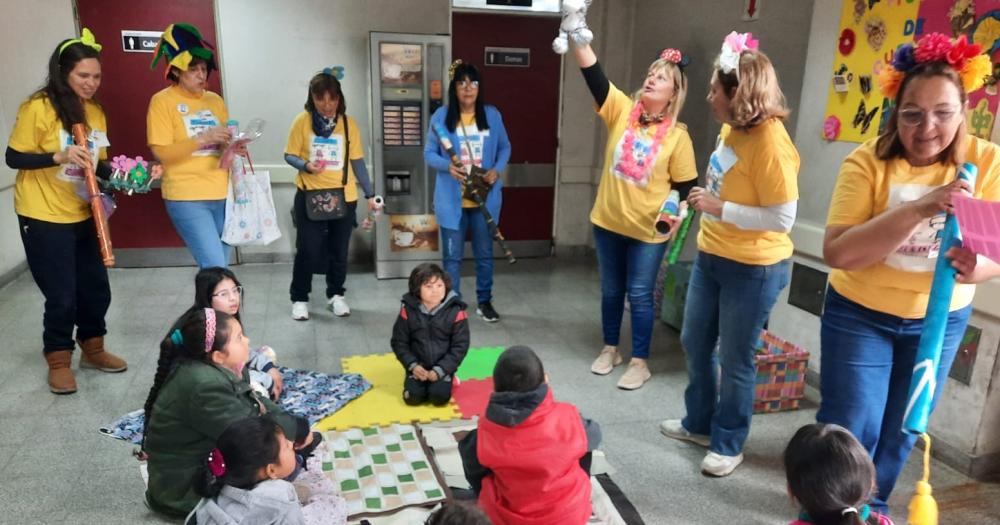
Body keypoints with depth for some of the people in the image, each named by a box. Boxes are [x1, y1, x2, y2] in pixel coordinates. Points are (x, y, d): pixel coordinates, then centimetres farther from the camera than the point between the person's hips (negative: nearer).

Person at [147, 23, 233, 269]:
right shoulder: (162, 101, -3)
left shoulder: (215, 100, 12)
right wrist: (202, 139, -20)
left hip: (222, 195, 6)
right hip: (186, 198, -5)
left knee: (220, 268, 11)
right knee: (215, 268, -14)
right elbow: (161, 152, -10)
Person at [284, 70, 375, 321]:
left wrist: (370, 194, 2)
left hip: (343, 196, 2)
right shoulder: (302, 121, -3)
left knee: (339, 250, 10)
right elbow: (289, 155, -1)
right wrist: (305, 165, -23)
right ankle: (299, 299, 17)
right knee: (307, 251, 0)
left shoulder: (348, 123, 2)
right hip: (310, 195, -2)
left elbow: (357, 161, 5)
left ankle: (336, 295, 27)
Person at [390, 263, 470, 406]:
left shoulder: (455, 311, -12)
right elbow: (399, 343, 0)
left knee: (439, 397, -20)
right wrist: (412, 365, -13)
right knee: (413, 397, -16)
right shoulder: (408, 310, -8)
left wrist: (439, 370, -16)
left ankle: (445, 379, 13)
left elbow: (460, 346, -9)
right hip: (418, 366, 2)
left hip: (443, 367, -1)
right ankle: (423, 382, 16)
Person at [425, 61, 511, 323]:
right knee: (452, 255, 6)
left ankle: (484, 301, 29)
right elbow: (429, 153, -1)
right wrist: (447, 166, -22)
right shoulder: (441, 116, -4)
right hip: (452, 198, -2)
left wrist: (497, 169, -9)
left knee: (484, 253, 13)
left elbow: (505, 147, 10)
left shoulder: (492, 115, 1)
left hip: (485, 197, 2)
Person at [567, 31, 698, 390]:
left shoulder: (678, 136, -8)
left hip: (649, 230, -3)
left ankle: (640, 363, 18)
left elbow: (687, 186, -4)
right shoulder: (621, 110, -2)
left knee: (639, 295, 4)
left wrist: (679, 214, -23)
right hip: (608, 221, 3)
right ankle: (610, 349, 33)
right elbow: (592, 72, -13)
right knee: (611, 290, 16)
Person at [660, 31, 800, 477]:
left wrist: (718, 209, -23)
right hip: (711, 257, 9)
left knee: (735, 360, 6)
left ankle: (728, 445, 26)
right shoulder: (732, 129, 2)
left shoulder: (770, 144, -24)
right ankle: (699, 423, 39)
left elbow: (783, 218, -25)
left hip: (754, 269, -9)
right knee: (695, 343, 19)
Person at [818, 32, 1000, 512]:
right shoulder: (868, 161, -18)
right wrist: (920, 209, -37)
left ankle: (872, 506, 42)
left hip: (941, 319, 3)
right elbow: (837, 252, -27)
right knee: (849, 428, 1)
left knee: (901, 430, 18)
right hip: (860, 314, -3)